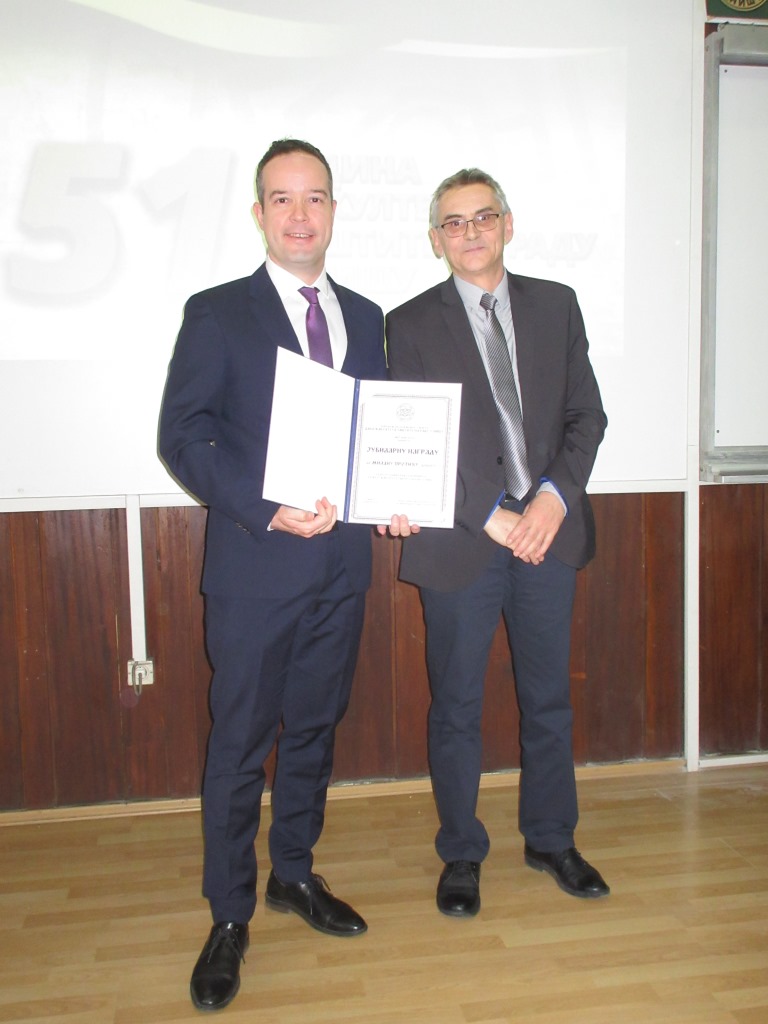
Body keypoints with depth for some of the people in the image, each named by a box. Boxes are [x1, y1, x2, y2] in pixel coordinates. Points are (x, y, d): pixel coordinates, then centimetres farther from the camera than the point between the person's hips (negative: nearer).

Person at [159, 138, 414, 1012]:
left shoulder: (365, 317, 12)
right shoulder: (216, 313, -2)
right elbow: (181, 434, -9)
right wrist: (268, 510, -20)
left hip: (341, 562, 5)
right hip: (255, 567, -4)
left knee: (315, 728, 16)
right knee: (239, 744, 4)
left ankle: (294, 874, 36)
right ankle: (229, 917, 22)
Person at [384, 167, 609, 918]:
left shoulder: (556, 305, 8)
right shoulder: (410, 324, -1)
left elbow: (586, 414, 6)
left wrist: (556, 494, -10)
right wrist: (490, 517, -14)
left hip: (549, 530, 3)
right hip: (461, 541, -2)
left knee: (548, 696, 15)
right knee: (457, 707, 9)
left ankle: (551, 840, 35)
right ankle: (461, 854, 28)